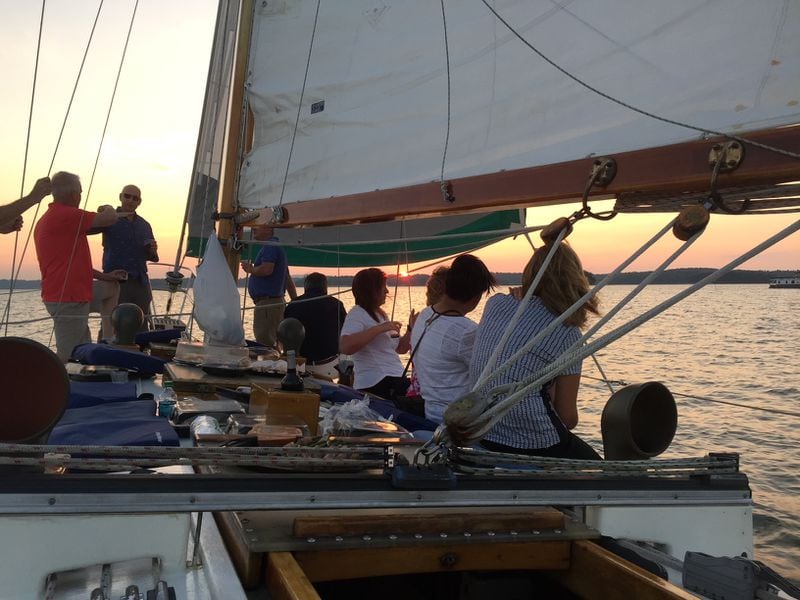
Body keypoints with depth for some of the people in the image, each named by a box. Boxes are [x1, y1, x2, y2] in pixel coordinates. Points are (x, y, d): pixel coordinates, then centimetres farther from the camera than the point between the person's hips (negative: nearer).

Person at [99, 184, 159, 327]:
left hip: (140, 283, 5)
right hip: (115, 282, -5)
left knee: (141, 328, 7)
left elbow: (151, 257, 25)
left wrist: (153, 251, 1)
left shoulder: (144, 226, 17)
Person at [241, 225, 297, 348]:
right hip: (275, 301, 11)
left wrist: (250, 269, -8)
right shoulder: (276, 247, 22)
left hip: (267, 302, -11)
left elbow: (267, 269, -28)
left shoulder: (270, 247, -10)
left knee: (264, 343, -12)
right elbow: (288, 280, 23)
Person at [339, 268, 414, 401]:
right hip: (375, 385, -9)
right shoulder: (357, 315, -9)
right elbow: (344, 347, -29)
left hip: (397, 380, 9)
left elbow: (400, 349, 22)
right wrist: (380, 328, -25)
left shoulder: (381, 314, 19)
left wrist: (411, 328, 7)